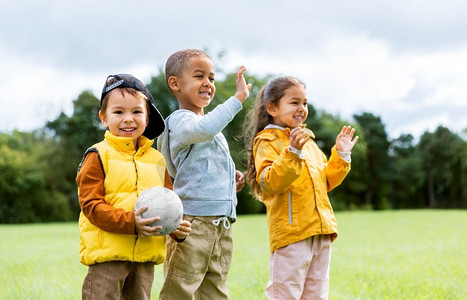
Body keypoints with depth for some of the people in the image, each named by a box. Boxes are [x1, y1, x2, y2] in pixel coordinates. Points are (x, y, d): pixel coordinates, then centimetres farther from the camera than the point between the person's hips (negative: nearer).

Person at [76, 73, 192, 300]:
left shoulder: (156, 160, 12)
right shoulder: (97, 156, -5)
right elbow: (91, 204, -12)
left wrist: (177, 228, -6)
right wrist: (130, 222, -23)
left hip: (146, 255, 6)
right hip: (107, 254, -5)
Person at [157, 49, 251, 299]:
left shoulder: (212, 126, 21)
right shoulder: (179, 120, -9)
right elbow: (204, 129, -33)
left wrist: (231, 177, 11)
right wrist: (238, 97, -28)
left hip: (222, 223, 9)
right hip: (193, 219, -9)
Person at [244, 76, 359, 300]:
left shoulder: (308, 142, 18)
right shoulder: (267, 141, -6)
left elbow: (326, 181, 23)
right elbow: (270, 183, -20)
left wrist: (341, 155, 11)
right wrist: (292, 153, -29)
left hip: (321, 231, 8)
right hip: (291, 232, -8)